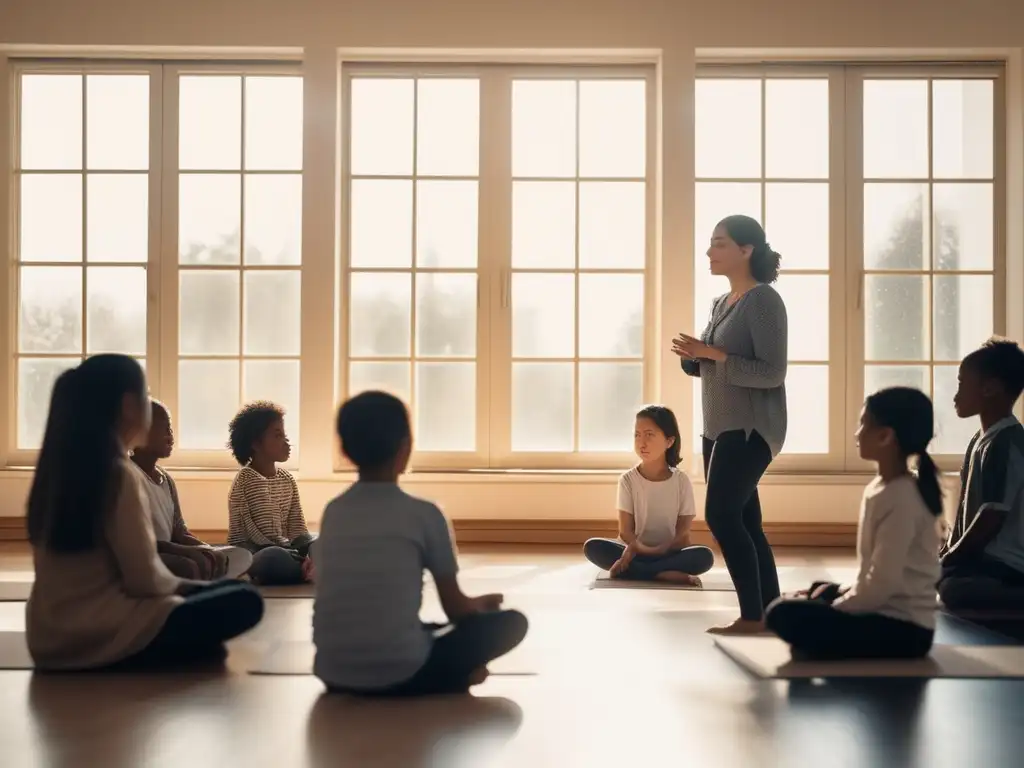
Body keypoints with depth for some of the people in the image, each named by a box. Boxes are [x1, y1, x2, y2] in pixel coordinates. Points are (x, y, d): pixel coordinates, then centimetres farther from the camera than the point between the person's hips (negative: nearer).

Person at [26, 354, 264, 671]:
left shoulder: (60, 466, 7)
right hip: (98, 637, -9)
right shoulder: (118, 474, -18)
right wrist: (178, 584, 4)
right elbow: (145, 578, -17)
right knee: (244, 601, -6)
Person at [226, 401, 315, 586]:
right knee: (275, 558, -39)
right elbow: (268, 537, -19)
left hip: (281, 549, 8)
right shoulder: (247, 480, -14)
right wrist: (307, 561, -23)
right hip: (248, 554, -8)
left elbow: (298, 529, 2)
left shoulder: (287, 479, 9)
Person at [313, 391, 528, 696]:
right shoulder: (424, 514, -5)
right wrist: (481, 604, 31)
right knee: (512, 622, 13)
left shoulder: (332, 512, 10)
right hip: (401, 673, -5)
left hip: (334, 675, 5)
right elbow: (456, 609, 5)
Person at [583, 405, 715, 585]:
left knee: (704, 556, -30)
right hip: (636, 551, 1)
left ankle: (632, 570, -28)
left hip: (669, 553, 0)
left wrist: (657, 551, -22)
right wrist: (639, 548, -27)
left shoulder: (681, 481, -1)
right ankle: (666, 574, -33)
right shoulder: (628, 480, -1)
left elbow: (683, 534, -5)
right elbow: (625, 531, -6)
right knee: (592, 547, -28)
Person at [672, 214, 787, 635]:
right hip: (720, 427, 9)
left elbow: (772, 373, -17)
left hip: (751, 428, -9)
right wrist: (692, 355, -3)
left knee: (721, 514, -14)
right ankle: (769, 612, 14)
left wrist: (715, 354, -23)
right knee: (743, 522, 8)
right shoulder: (720, 303, 15)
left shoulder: (763, 300, -11)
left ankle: (752, 615, -7)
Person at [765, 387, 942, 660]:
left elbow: (882, 584, -22)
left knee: (785, 614, -21)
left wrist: (833, 608, -11)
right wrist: (838, 594, 6)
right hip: (885, 613, 10)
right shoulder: (880, 488, 8)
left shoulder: (900, 499, -20)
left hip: (902, 629, -10)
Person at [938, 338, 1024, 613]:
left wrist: (949, 559, -10)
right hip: (983, 557, 11)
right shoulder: (981, 440, 13)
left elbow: (993, 515, -20)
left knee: (950, 589, -34)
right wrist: (947, 551, 9)